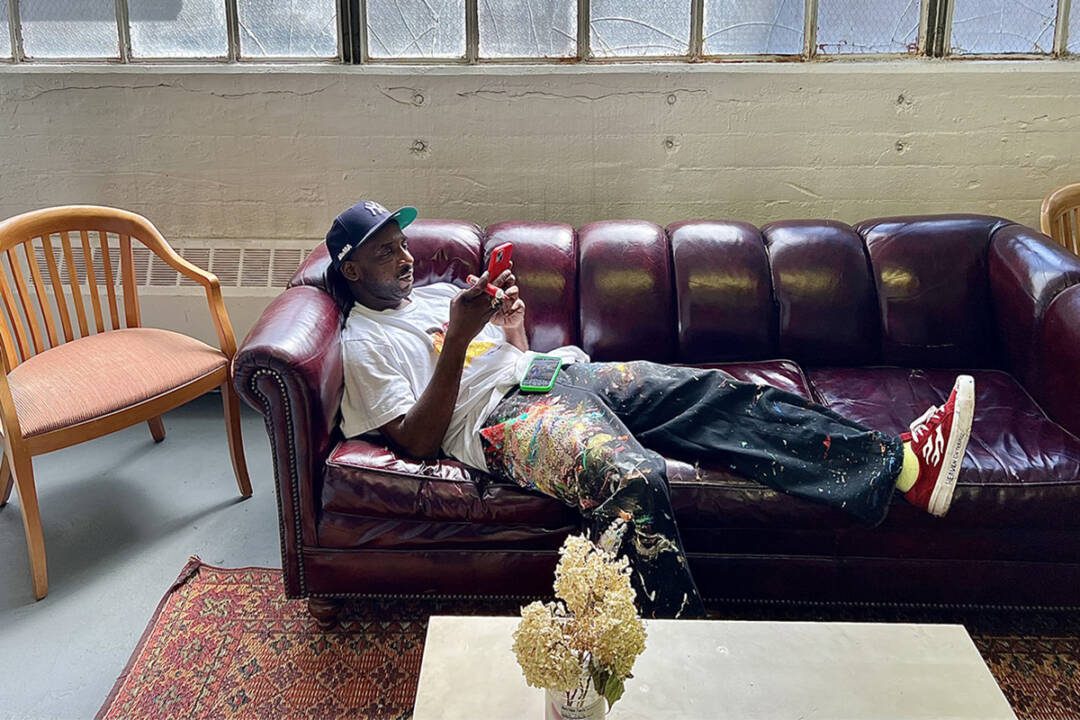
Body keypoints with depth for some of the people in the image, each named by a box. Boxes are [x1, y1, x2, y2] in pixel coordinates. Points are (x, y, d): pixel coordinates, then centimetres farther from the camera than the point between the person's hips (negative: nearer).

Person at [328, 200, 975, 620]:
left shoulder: (439, 293, 26)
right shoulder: (366, 342, 4)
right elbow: (419, 440, -10)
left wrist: (514, 327, 3)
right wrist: (458, 338, -16)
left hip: (563, 373, 8)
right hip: (504, 414, -7)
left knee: (723, 396, -10)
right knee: (633, 479, -38)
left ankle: (904, 465, -16)